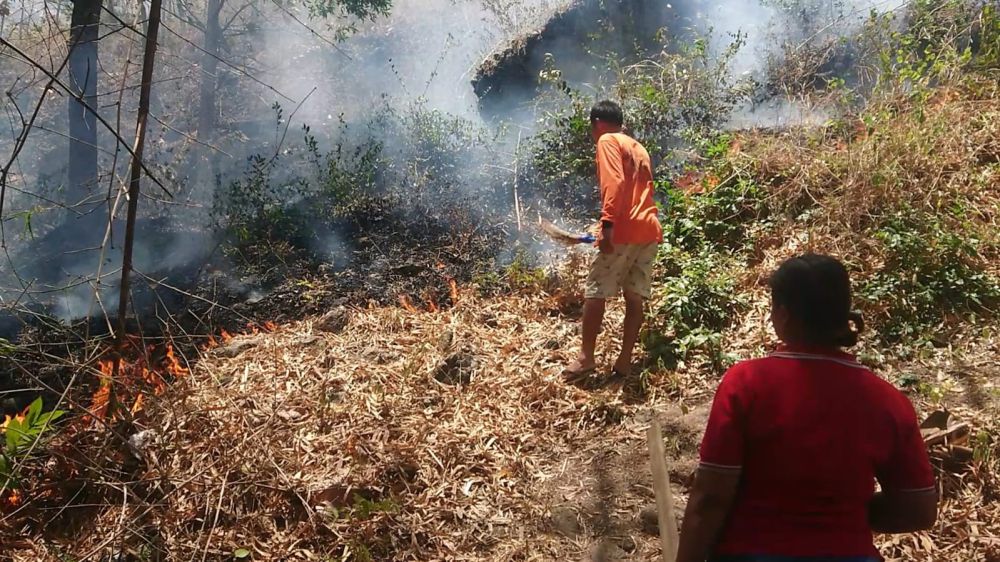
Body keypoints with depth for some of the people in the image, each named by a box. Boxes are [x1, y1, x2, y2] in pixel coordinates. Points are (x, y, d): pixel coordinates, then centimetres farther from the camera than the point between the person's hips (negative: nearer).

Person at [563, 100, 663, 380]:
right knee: (635, 297, 6)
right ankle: (624, 361, 8)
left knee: (595, 292, -1)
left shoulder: (607, 141, 0)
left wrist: (607, 224, -22)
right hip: (649, 230, 8)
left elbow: (614, 182, -16)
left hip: (624, 230, -8)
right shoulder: (638, 148, 25)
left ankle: (586, 357, 0)